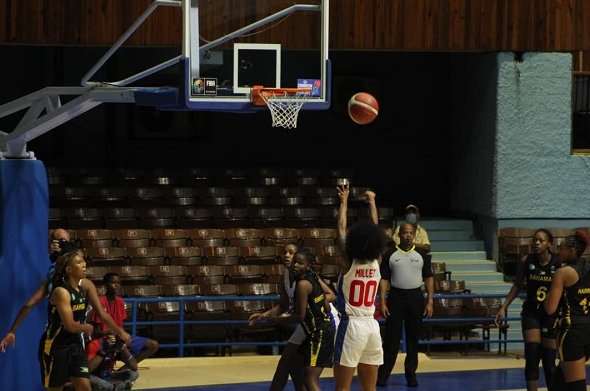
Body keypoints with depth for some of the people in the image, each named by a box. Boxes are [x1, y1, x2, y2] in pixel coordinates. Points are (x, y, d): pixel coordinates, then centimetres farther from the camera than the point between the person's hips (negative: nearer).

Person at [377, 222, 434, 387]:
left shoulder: (422, 255, 5)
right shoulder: (390, 255, 1)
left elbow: (429, 278, 6)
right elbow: (384, 279, 0)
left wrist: (430, 302, -1)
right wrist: (382, 302, -7)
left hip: (415, 297, 1)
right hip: (396, 296, -1)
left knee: (413, 337, 5)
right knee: (391, 336, -2)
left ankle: (411, 374, 12)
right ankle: (383, 374, 1)